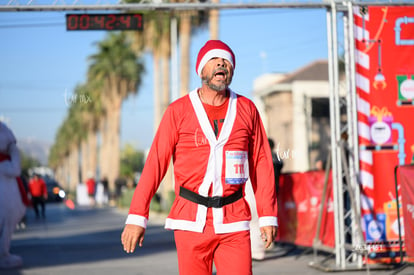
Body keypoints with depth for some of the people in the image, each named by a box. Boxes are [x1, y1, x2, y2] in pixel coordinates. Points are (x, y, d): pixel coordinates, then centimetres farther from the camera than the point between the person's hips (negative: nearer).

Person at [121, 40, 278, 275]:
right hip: (191, 221, -1)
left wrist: (268, 215, 3)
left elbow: (261, 163, 8)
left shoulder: (247, 109, 6)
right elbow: (155, 163, -2)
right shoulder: (178, 111, 1)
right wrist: (137, 216, -8)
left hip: (234, 223, 1)